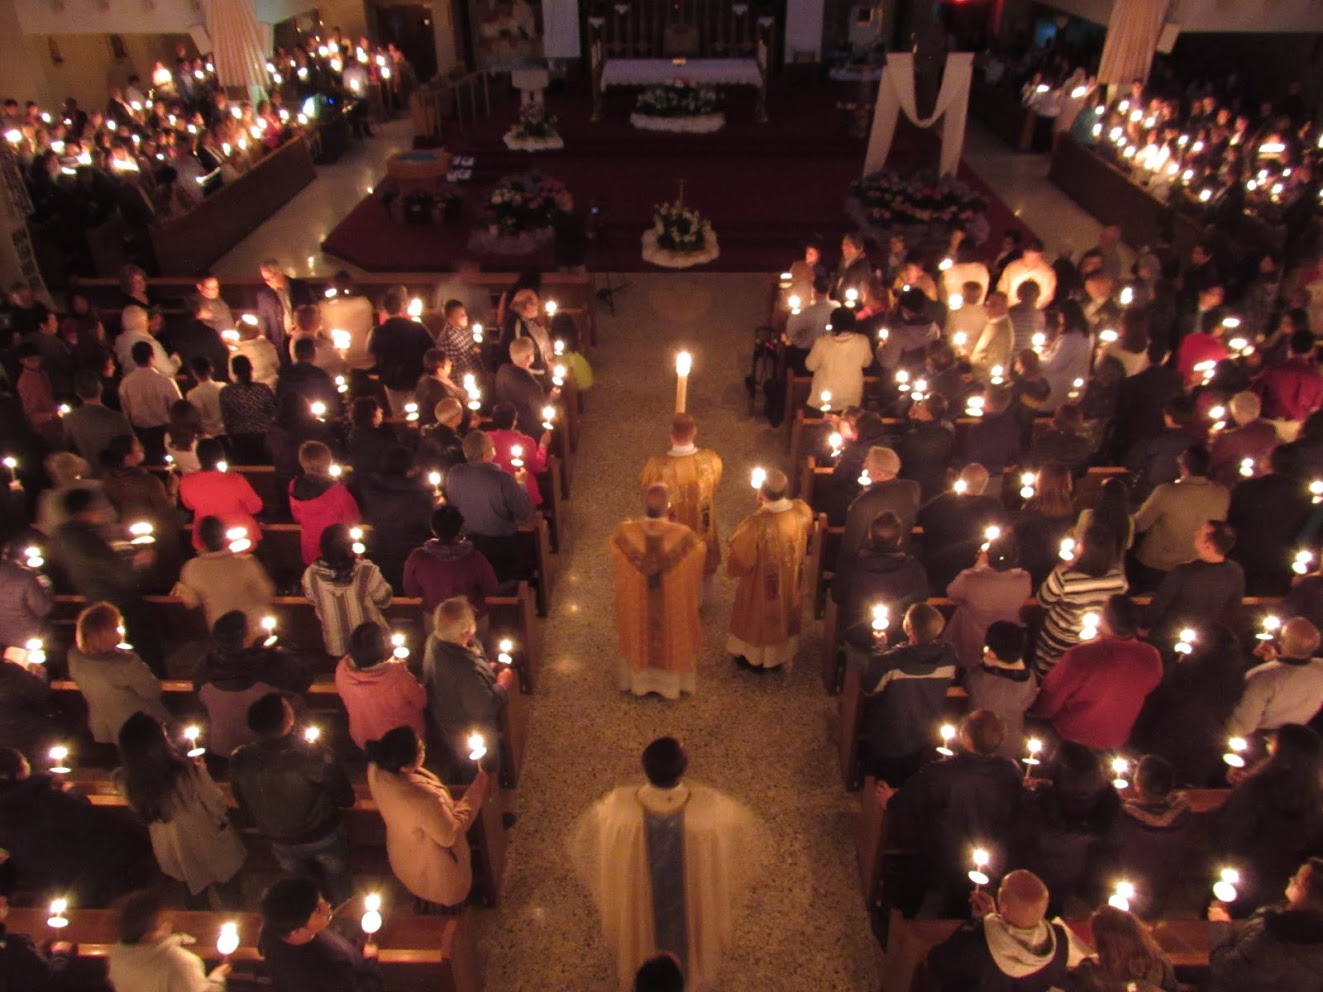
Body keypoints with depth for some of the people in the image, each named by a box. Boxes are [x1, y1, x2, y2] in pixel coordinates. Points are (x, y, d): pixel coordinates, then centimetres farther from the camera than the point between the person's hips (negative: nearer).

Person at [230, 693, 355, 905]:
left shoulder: (239, 761, -24)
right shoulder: (311, 754, -36)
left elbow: (245, 807, -5)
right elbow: (346, 799, -23)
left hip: (282, 843, 3)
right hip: (323, 837, -2)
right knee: (339, 886, 27)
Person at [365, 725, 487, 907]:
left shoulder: (376, 770, -26)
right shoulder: (423, 800, -46)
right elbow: (450, 836, -28)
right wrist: (475, 795, -24)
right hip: (431, 870, -6)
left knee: (420, 889, 37)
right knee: (447, 899, 28)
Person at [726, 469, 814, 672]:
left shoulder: (755, 524, -38)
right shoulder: (803, 511, -23)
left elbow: (737, 562, -23)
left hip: (762, 587, -4)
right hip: (792, 583, 4)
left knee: (758, 620, 24)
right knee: (785, 616, 29)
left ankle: (753, 658, 48)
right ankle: (781, 655, 52)